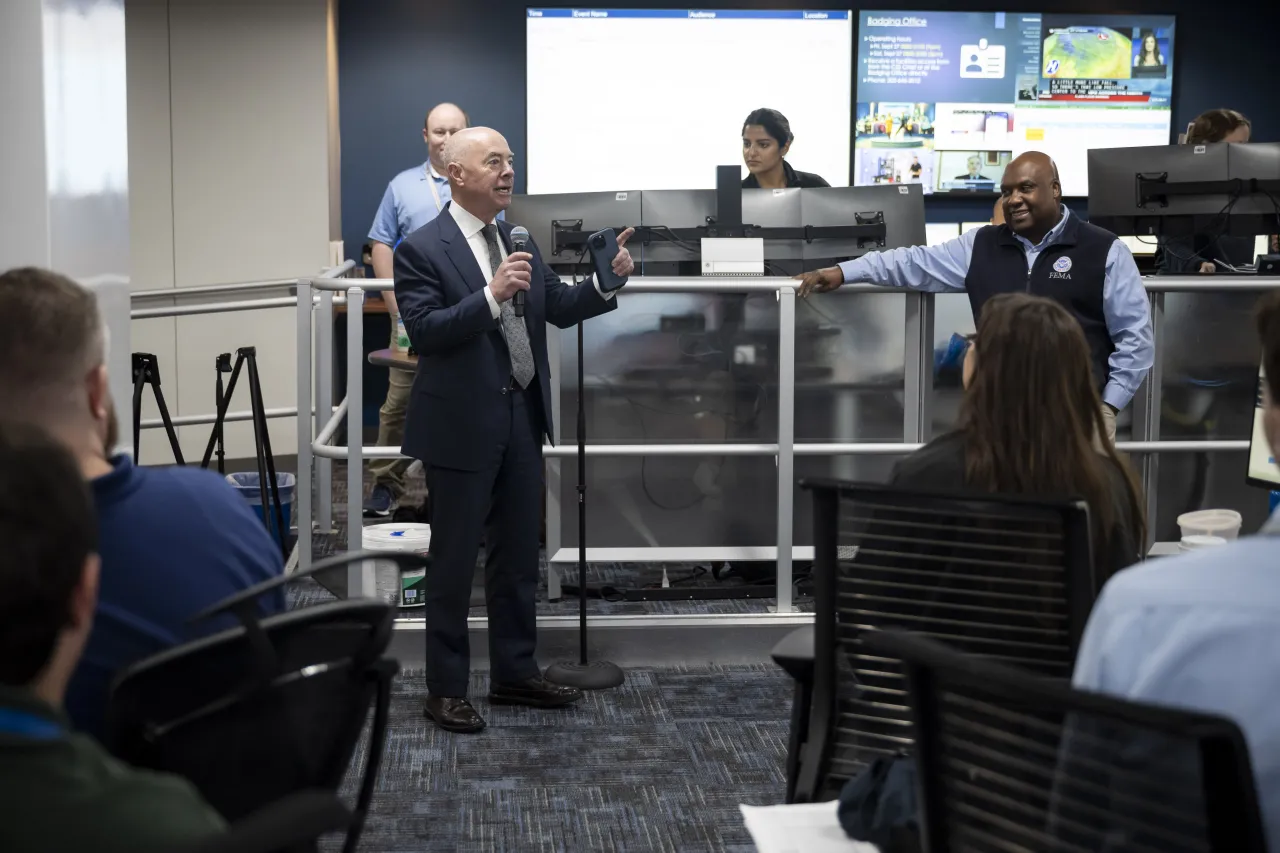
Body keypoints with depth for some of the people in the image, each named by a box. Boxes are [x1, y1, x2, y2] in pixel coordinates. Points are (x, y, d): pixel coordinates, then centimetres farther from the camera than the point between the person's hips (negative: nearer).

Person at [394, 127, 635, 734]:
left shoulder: (518, 241, 11)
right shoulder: (422, 250, -11)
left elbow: (558, 307, 10)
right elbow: (424, 331, -20)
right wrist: (492, 295, -29)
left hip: (522, 417, 7)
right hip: (462, 426, -7)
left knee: (519, 556, 15)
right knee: (453, 562, 3)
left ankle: (515, 673, 28)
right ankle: (445, 689, 14)